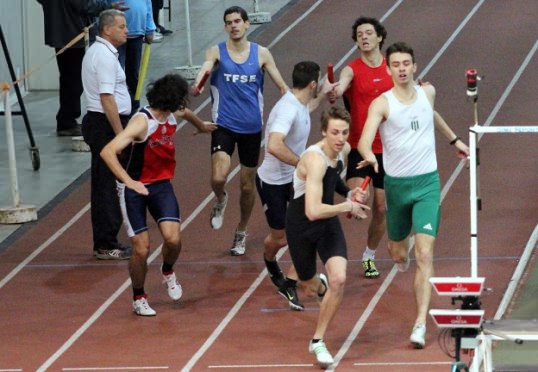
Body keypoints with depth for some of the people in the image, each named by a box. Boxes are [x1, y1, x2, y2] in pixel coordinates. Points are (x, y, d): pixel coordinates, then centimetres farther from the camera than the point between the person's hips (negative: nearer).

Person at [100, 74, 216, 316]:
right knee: (141, 250, -6)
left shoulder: (173, 115, 0)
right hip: (136, 188, -5)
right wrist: (128, 181, -44)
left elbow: (185, 112, 29)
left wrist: (201, 126, 49)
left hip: (161, 186, 5)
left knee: (173, 238, -16)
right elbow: (107, 152, -35)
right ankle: (138, 298, 19)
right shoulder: (142, 122, -24)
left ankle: (168, 272, 18)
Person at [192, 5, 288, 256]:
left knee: (247, 185, 10)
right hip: (224, 125, -2)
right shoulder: (217, 52, -3)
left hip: (251, 128, 2)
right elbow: (205, 68, -23)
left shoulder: (261, 54, 1)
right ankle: (220, 201, 15)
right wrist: (197, 85, -46)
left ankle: (241, 232, 32)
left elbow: (282, 86, 2)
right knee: (218, 177, -21)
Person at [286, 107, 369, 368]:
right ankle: (319, 286, 59)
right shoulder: (316, 160, -34)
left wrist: (349, 193, -2)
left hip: (329, 223, 5)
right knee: (307, 283, 16)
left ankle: (317, 341, -1)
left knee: (338, 279, -17)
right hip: (301, 226, -5)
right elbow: (313, 211, -42)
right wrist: (348, 206, -29)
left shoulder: (344, 150, -8)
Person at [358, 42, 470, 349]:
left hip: (427, 184, 1)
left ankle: (421, 323, -16)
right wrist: (369, 156, -48)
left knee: (424, 255, -13)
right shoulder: (382, 103, -12)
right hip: (396, 185, -1)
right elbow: (365, 139, -27)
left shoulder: (427, 92, 2)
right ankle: (402, 254, 57)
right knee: (398, 253, 16)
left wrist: (454, 139, 35)